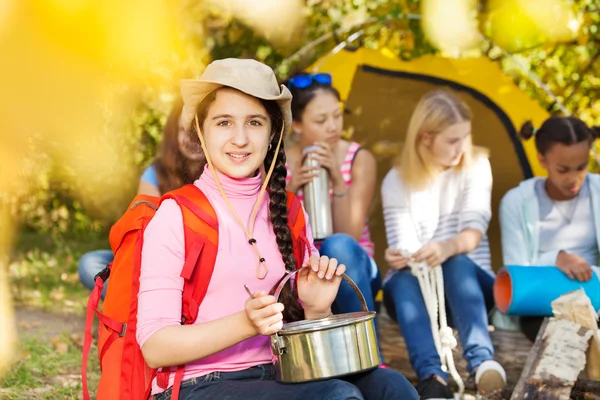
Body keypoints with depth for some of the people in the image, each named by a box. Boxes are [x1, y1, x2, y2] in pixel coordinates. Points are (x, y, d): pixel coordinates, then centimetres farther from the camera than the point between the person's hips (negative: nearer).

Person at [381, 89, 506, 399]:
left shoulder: (476, 165, -4)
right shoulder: (396, 182, -4)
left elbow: (474, 230, -18)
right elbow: (402, 248, -13)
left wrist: (447, 248, -42)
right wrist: (398, 257, -39)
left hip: (468, 281, 0)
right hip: (414, 287, 0)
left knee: (458, 263, -35)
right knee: (404, 277, -35)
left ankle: (482, 362, -50)